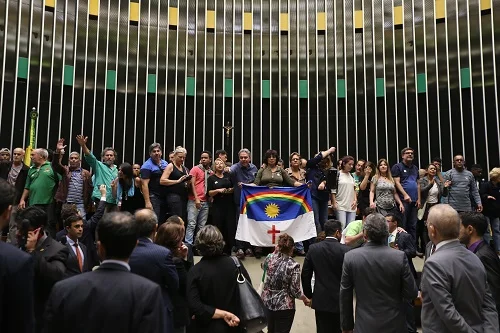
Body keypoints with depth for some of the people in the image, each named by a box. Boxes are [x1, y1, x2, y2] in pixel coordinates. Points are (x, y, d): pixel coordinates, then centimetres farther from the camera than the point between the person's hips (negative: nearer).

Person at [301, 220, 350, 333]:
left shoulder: (313, 248, -5)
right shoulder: (345, 250, -13)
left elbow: (305, 275, -1)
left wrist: (309, 295, 11)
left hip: (320, 300, 2)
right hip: (340, 300, -2)